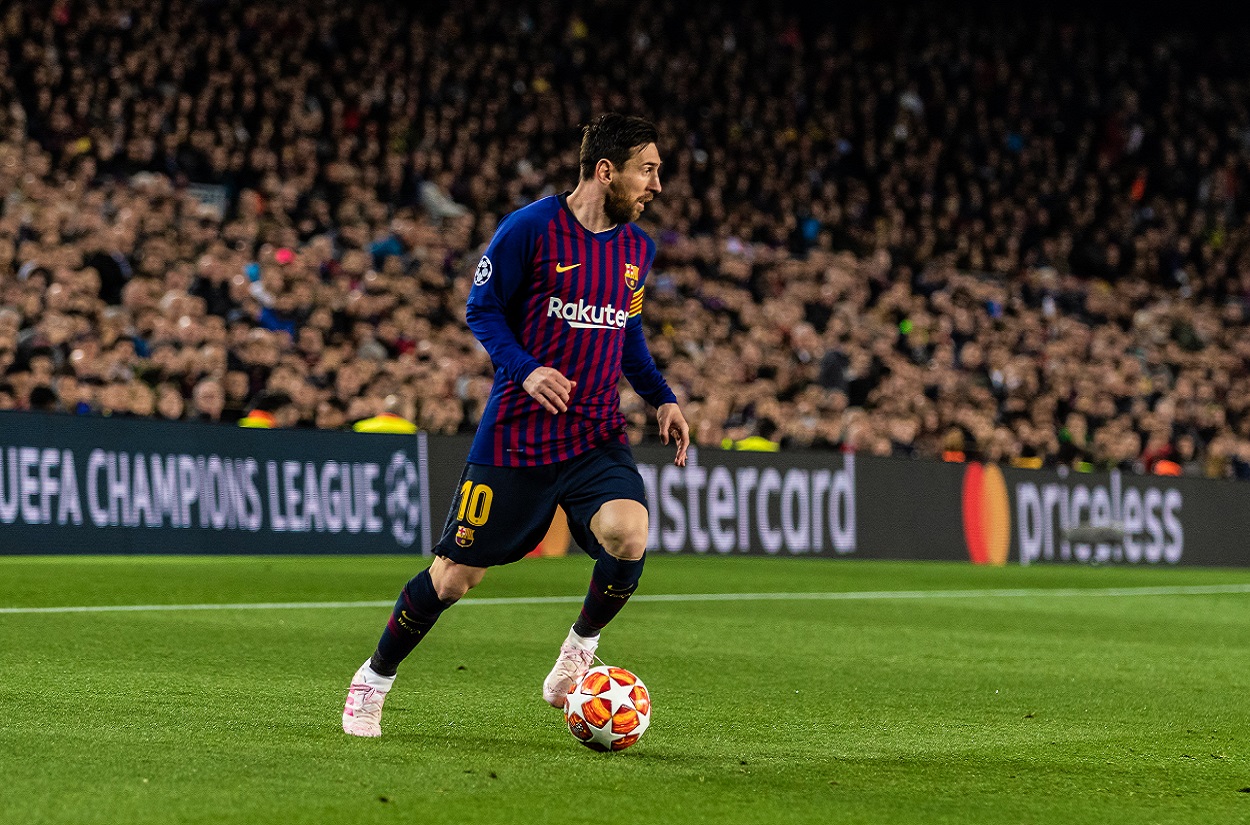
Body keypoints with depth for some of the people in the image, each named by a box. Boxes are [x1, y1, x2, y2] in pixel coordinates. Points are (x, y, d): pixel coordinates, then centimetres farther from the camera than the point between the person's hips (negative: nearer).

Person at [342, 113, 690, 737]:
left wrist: (661, 398, 10)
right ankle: (374, 679, 25)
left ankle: (581, 645, 5)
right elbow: (482, 309, -3)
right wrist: (524, 369, -19)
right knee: (455, 576, 0)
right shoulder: (529, 229, -10)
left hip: (597, 434, 4)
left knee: (629, 537, -25)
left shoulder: (637, 248, 8)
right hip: (517, 433, -4)